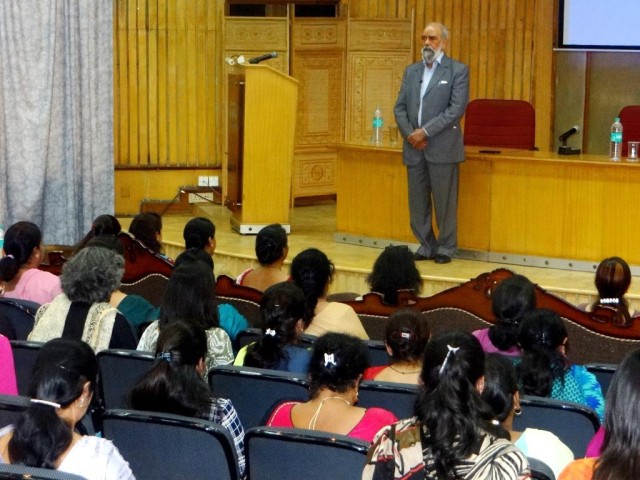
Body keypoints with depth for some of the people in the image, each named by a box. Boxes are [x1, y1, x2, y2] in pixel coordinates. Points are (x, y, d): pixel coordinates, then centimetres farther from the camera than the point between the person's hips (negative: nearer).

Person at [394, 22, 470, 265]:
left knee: (444, 202, 0)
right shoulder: (411, 71, 14)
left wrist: (425, 132, -16)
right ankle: (426, 246, 17)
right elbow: (400, 108, 11)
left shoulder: (458, 70, -2)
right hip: (414, 147, 5)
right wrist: (410, 134, -6)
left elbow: (456, 109, -12)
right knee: (417, 202, 7)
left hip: (442, 147, -5)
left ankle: (446, 248, 10)